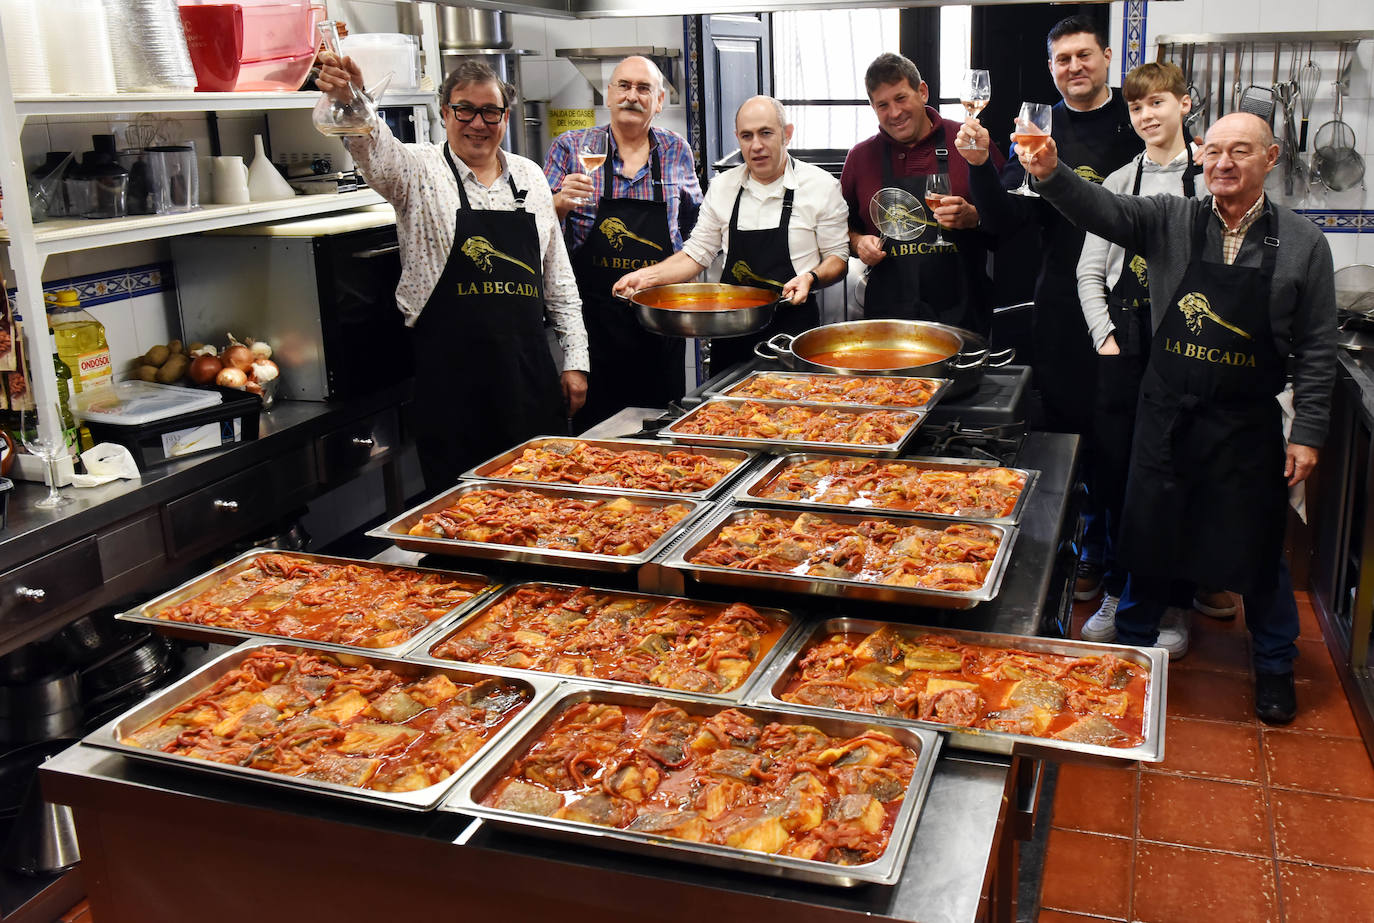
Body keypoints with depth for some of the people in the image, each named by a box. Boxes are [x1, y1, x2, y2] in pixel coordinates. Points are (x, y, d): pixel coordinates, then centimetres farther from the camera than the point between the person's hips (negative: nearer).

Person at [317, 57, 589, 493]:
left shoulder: (530, 176, 11)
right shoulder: (420, 171, 0)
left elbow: (559, 278, 14)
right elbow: (374, 149, -24)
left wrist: (575, 360, 10)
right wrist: (350, 99, -45)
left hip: (529, 369, 4)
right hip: (451, 373, -4)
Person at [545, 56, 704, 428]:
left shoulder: (677, 150, 7)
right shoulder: (570, 147, 1)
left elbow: (692, 220, 20)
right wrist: (560, 204, -21)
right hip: (594, 315, -2)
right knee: (594, 425, 2)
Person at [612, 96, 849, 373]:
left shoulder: (821, 185, -4)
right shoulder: (722, 187, 6)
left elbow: (838, 256, 1)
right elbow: (698, 253, 11)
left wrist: (811, 278, -20)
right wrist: (648, 275, -3)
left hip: (792, 328, -3)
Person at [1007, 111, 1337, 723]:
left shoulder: (1302, 243, -3)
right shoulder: (1170, 221, -1)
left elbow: (1315, 351, -1)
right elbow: (1099, 209, -16)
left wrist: (1307, 432, -4)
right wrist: (1051, 173, -36)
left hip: (1247, 426, -1)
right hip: (1166, 415, 1)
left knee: (1257, 551, 10)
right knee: (1149, 535, 13)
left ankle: (1274, 667, 33)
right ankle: (1130, 650, 34)